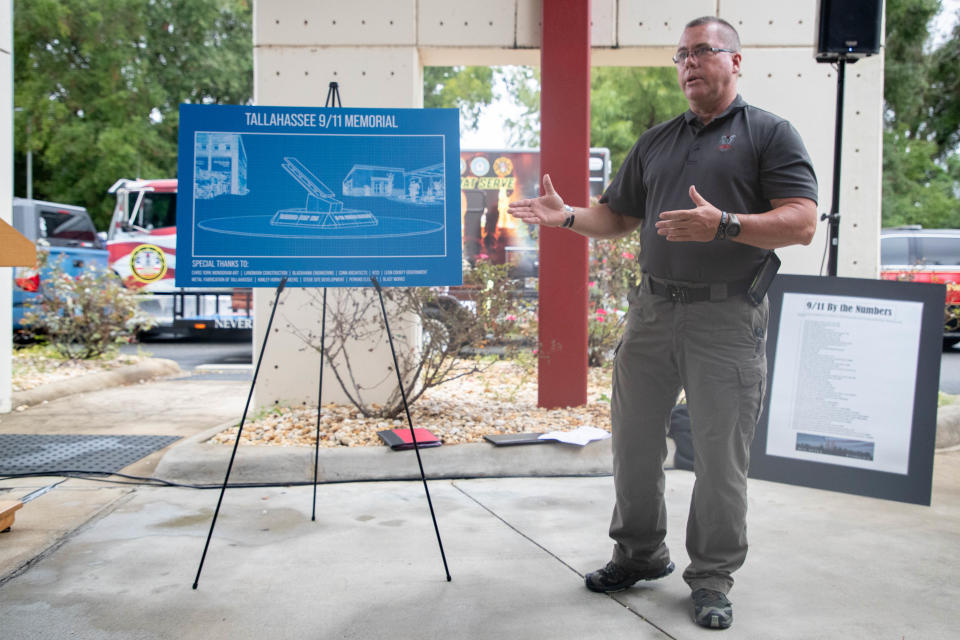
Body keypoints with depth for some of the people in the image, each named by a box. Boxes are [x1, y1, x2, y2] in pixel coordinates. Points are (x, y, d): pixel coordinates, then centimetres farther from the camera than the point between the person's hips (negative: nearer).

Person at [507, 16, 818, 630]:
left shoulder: (770, 134, 0)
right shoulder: (655, 142, 17)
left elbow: (801, 223, -11)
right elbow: (618, 216, 19)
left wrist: (722, 224, -25)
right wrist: (567, 215, 0)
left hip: (727, 319, -5)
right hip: (652, 310, 5)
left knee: (721, 454, 2)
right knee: (634, 441, 11)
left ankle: (712, 578, 18)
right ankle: (640, 554, 29)